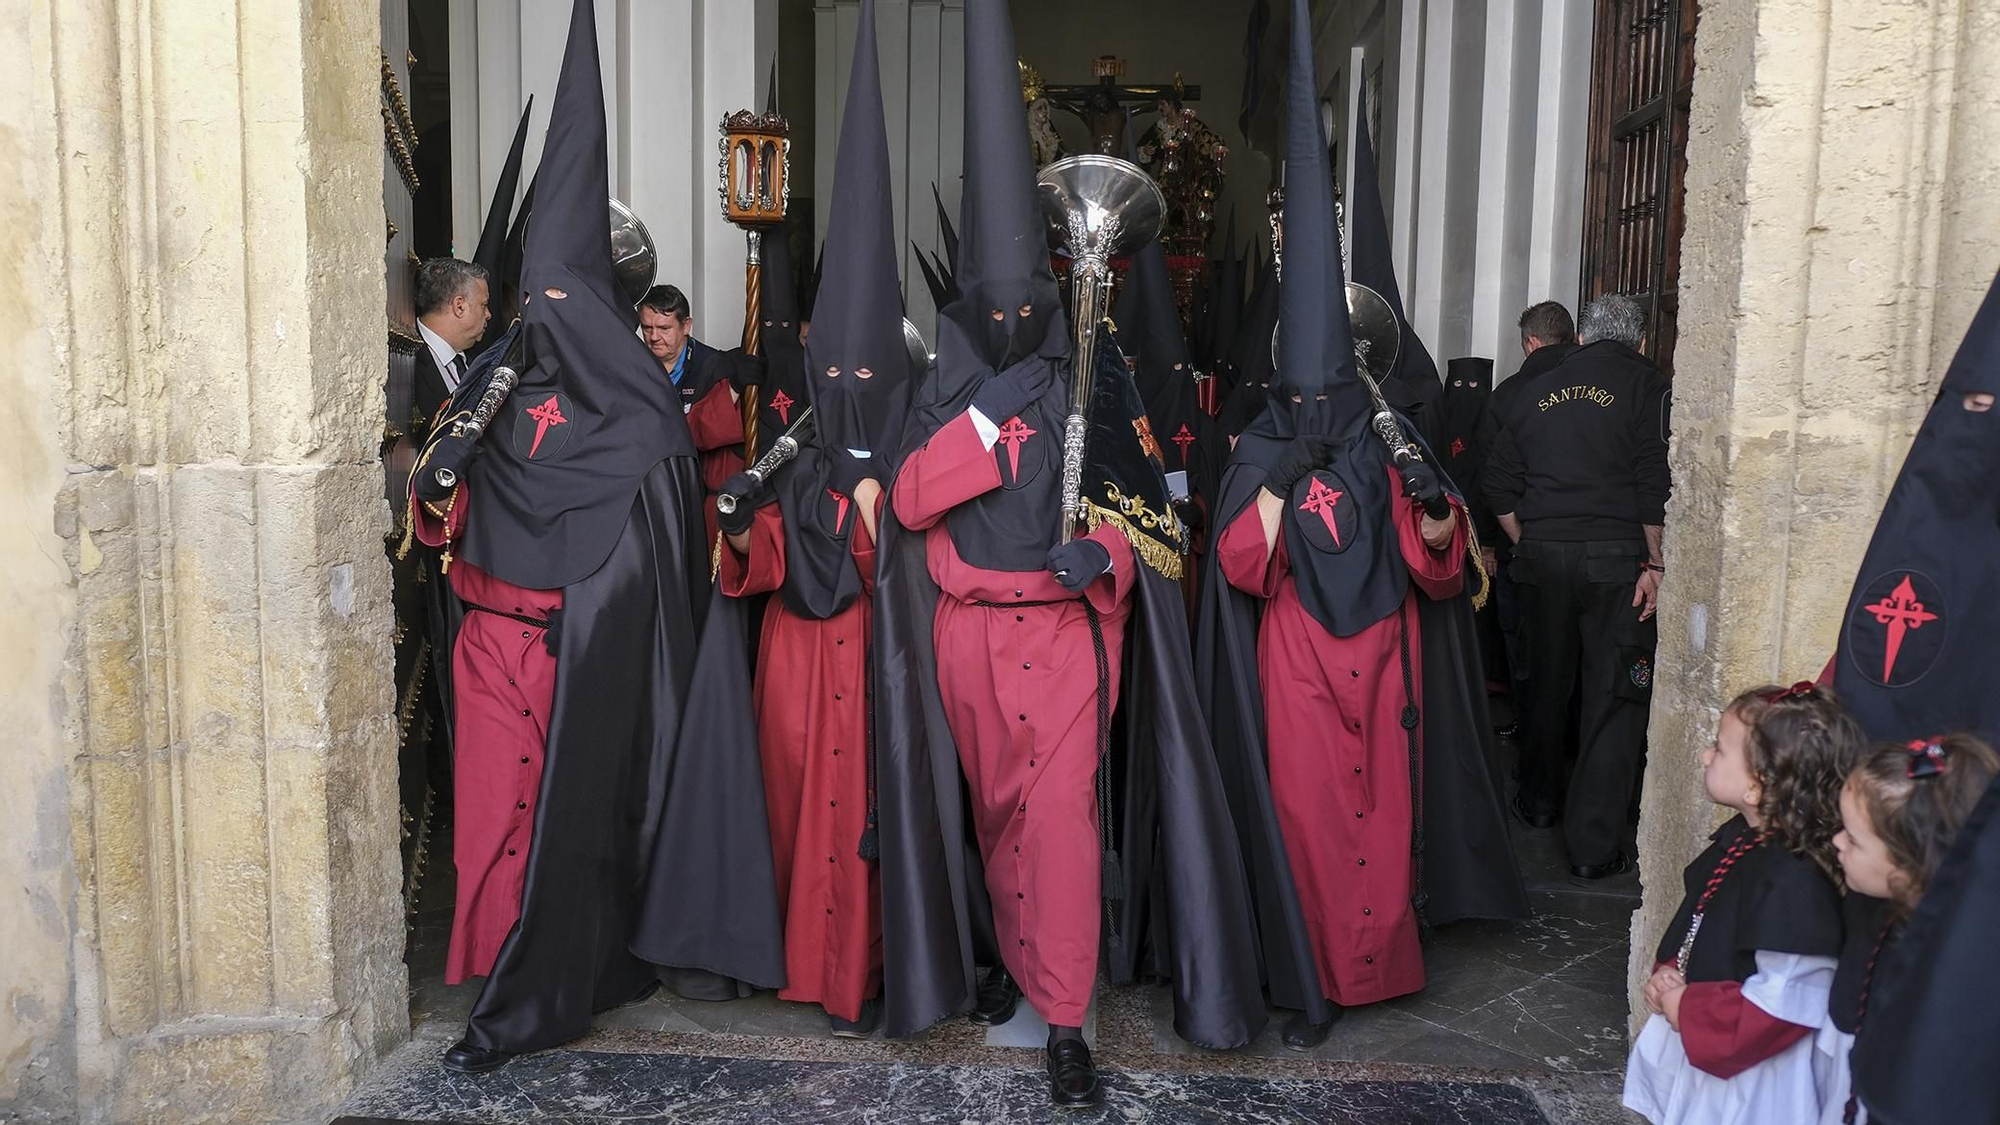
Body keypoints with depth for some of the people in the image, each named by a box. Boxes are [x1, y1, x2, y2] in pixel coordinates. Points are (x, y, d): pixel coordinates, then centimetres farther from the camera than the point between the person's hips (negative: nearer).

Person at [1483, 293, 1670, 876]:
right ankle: (1595, 845, 0)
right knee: (1613, 696, -1)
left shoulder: (1534, 390, 11)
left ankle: (1539, 799, 34)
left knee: (1546, 681, 18)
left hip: (1542, 556, 4)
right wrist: (1655, 564, -6)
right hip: (1616, 556, -4)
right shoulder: (1645, 385, -2)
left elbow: (1500, 487, 12)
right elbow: (1655, 484, -11)